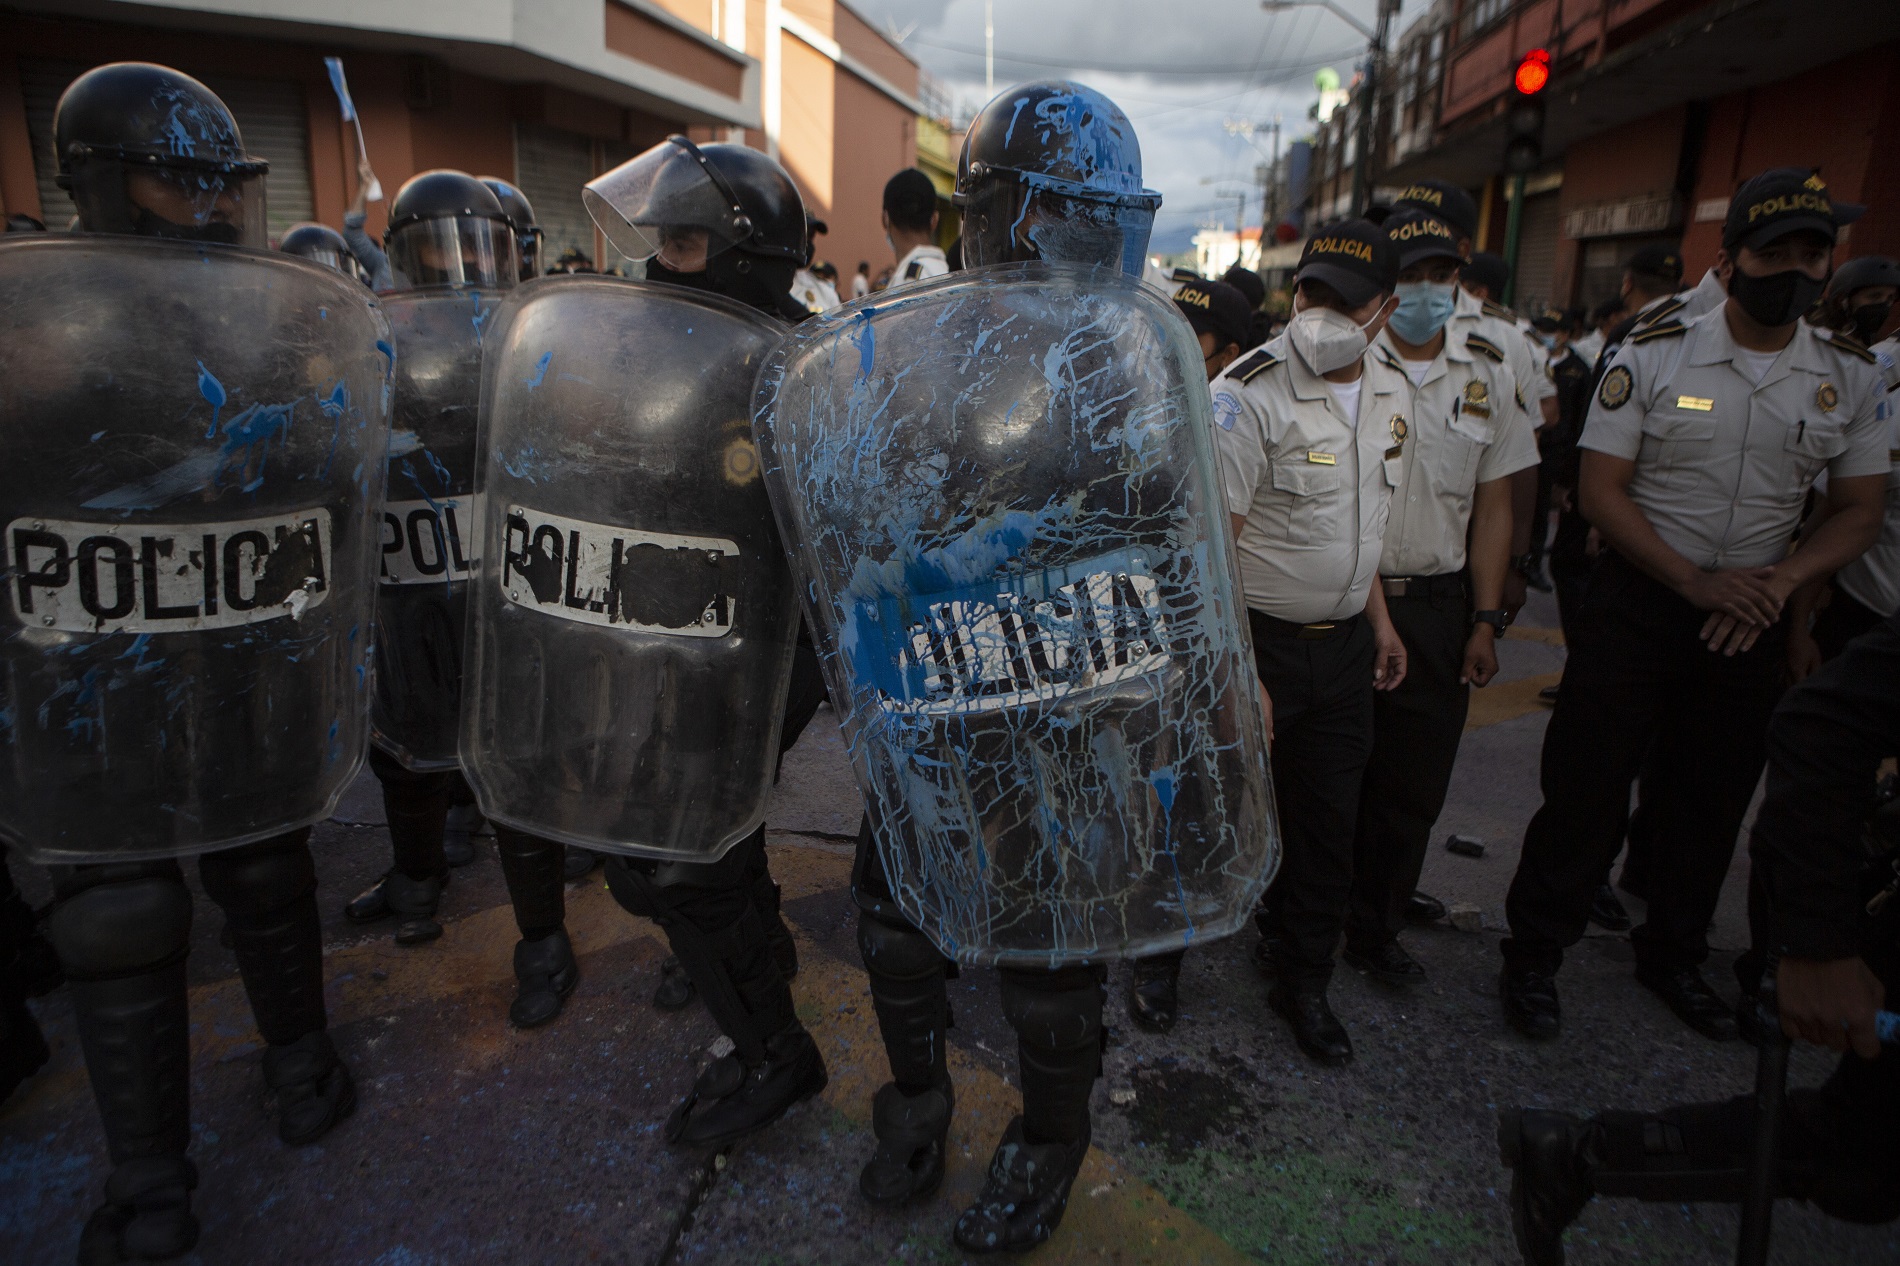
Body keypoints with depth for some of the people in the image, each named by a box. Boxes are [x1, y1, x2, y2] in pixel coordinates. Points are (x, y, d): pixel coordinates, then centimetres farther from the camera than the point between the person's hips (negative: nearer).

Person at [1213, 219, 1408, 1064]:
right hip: (1256, 638, -6)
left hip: (1343, 642, 7)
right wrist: (1239, 675, -23)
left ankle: (1301, 979, 34)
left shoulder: (1392, 391, 6)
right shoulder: (1248, 394, -18)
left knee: (1326, 823, 14)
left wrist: (1377, 618, 17)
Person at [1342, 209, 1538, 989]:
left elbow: (1492, 505, 10)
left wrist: (1486, 618, 3)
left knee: (1414, 784, 10)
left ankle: (1376, 928, 29)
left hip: (1437, 605, 4)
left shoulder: (1489, 374, 8)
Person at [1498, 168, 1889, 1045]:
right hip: (1639, 601, -3)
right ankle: (1533, 955, 14)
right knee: (1587, 785, -1)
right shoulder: (1653, 358, -7)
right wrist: (1695, 583, -18)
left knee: (1711, 799, 14)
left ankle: (1673, 956, 34)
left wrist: (1779, 580, -14)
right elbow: (1601, 491, -9)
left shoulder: (1851, 377, 3)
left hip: (1750, 614, 4)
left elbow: (1858, 513, 6)